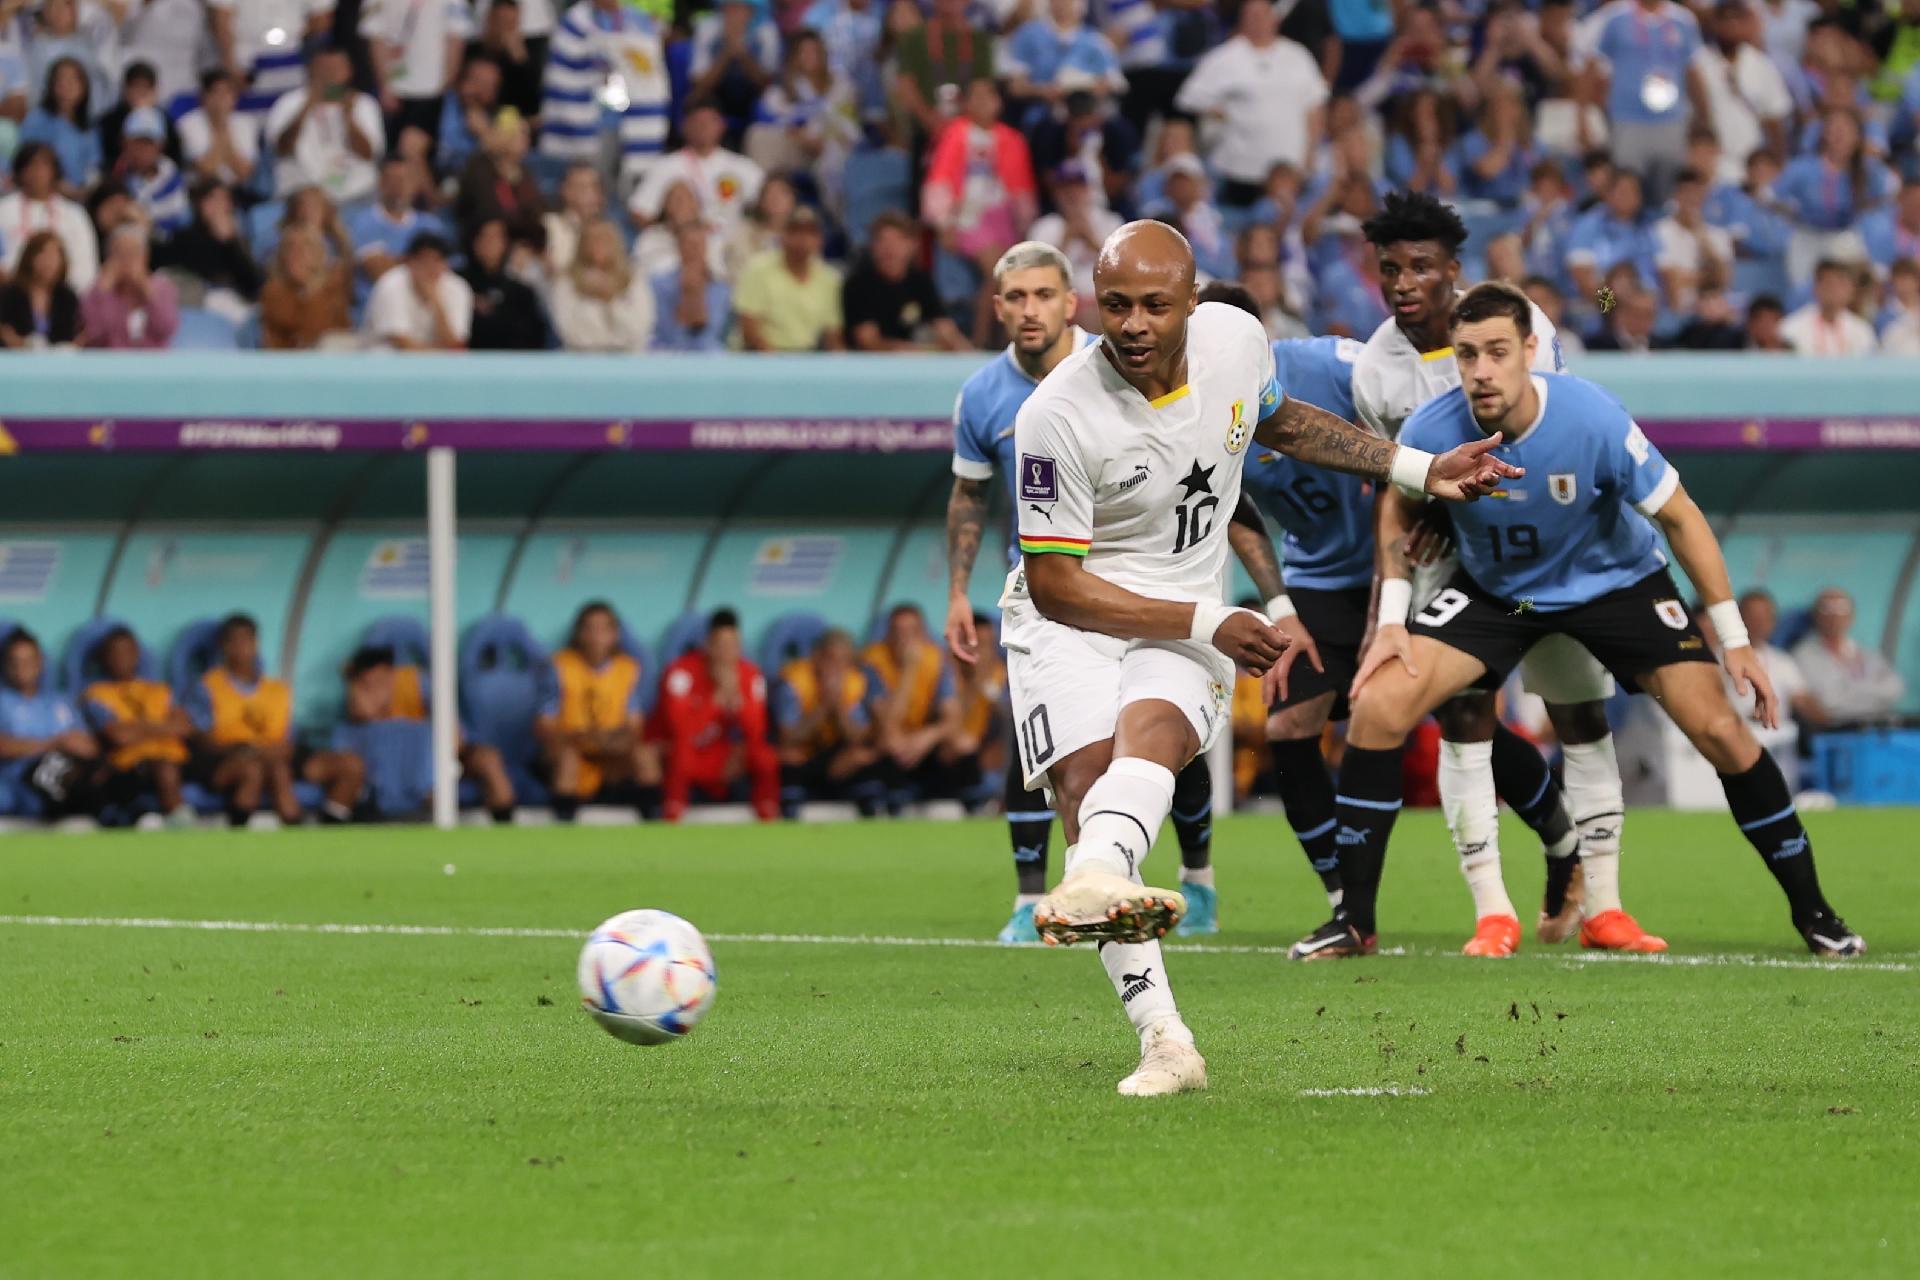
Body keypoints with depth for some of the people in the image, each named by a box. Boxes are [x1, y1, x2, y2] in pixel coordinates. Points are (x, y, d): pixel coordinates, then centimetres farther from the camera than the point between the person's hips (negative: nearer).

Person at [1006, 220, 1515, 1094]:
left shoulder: (1236, 340, -5)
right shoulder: (1058, 416, -20)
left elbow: (1277, 424, 21)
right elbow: (1055, 586, -15)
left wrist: (1418, 471, 20)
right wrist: (1206, 625, -17)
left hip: (1190, 616, 2)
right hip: (1067, 616, -2)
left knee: (1152, 729, -30)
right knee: (1086, 779, -24)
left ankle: (1096, 880, -63)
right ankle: (1163, 1040, -27)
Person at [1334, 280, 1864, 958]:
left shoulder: (1592, 418, -32)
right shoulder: (1431, 431, -26)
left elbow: (1679, 516, -18)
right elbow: (1397, 509, -1)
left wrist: (1733, 639, -15)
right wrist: (1391, 620, -8)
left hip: (1616, 579, -1)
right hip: (1492, 590, 2)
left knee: (1719, 729, -13)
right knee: (1377, 707, -17)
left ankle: (1812, 910, 7)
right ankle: (1353, 918, -5)